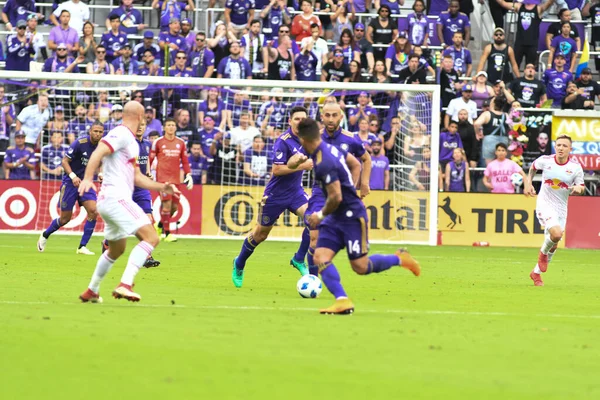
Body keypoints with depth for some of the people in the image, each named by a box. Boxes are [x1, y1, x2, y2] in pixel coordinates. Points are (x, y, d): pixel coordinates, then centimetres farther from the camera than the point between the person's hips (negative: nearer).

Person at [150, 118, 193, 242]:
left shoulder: (181, 143, 10)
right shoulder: (158, 142, 1)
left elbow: (184, 161, 14)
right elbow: (150, 159, 5)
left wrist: (188, 175, 6)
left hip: (176, 179, 4)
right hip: (162, 177, -4)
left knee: (174, 206, 4)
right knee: (167, 204, -13)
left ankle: (159, 225, 30)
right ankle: (167, 233, -7)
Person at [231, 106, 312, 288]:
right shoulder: (283, 141, -21)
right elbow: (276, 169, -26)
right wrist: (301, 166, -28)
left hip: (295, 191, 5)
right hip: (276, 194, -5)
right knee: (260, 234, 8)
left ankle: (299, 259, -5)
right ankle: (239, 264, 33)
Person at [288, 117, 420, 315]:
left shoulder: (324, 163, -26)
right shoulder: (329, 147, 2)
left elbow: (336, 197, -26)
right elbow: (355, 164, 16)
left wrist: (321, 215, -9)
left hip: (351, 216, -9)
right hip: (335, 218, 9)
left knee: (361, 267, -1)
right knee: (320, 258, -6)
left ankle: (399, 259, 20)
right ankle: (342, 301, -12)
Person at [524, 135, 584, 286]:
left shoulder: (575, 166, -7)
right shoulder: (545, 160, -8)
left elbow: (582, 187, 2)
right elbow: (533, 167, 14)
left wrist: (579, 188, -21)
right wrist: (528, 184, 5)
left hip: (561, 208, 3)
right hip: (545, 204, -3)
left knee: (553, 245, 9)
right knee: (556, 233, -29)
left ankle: (536, 273, 32)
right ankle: (543, 253, 4)